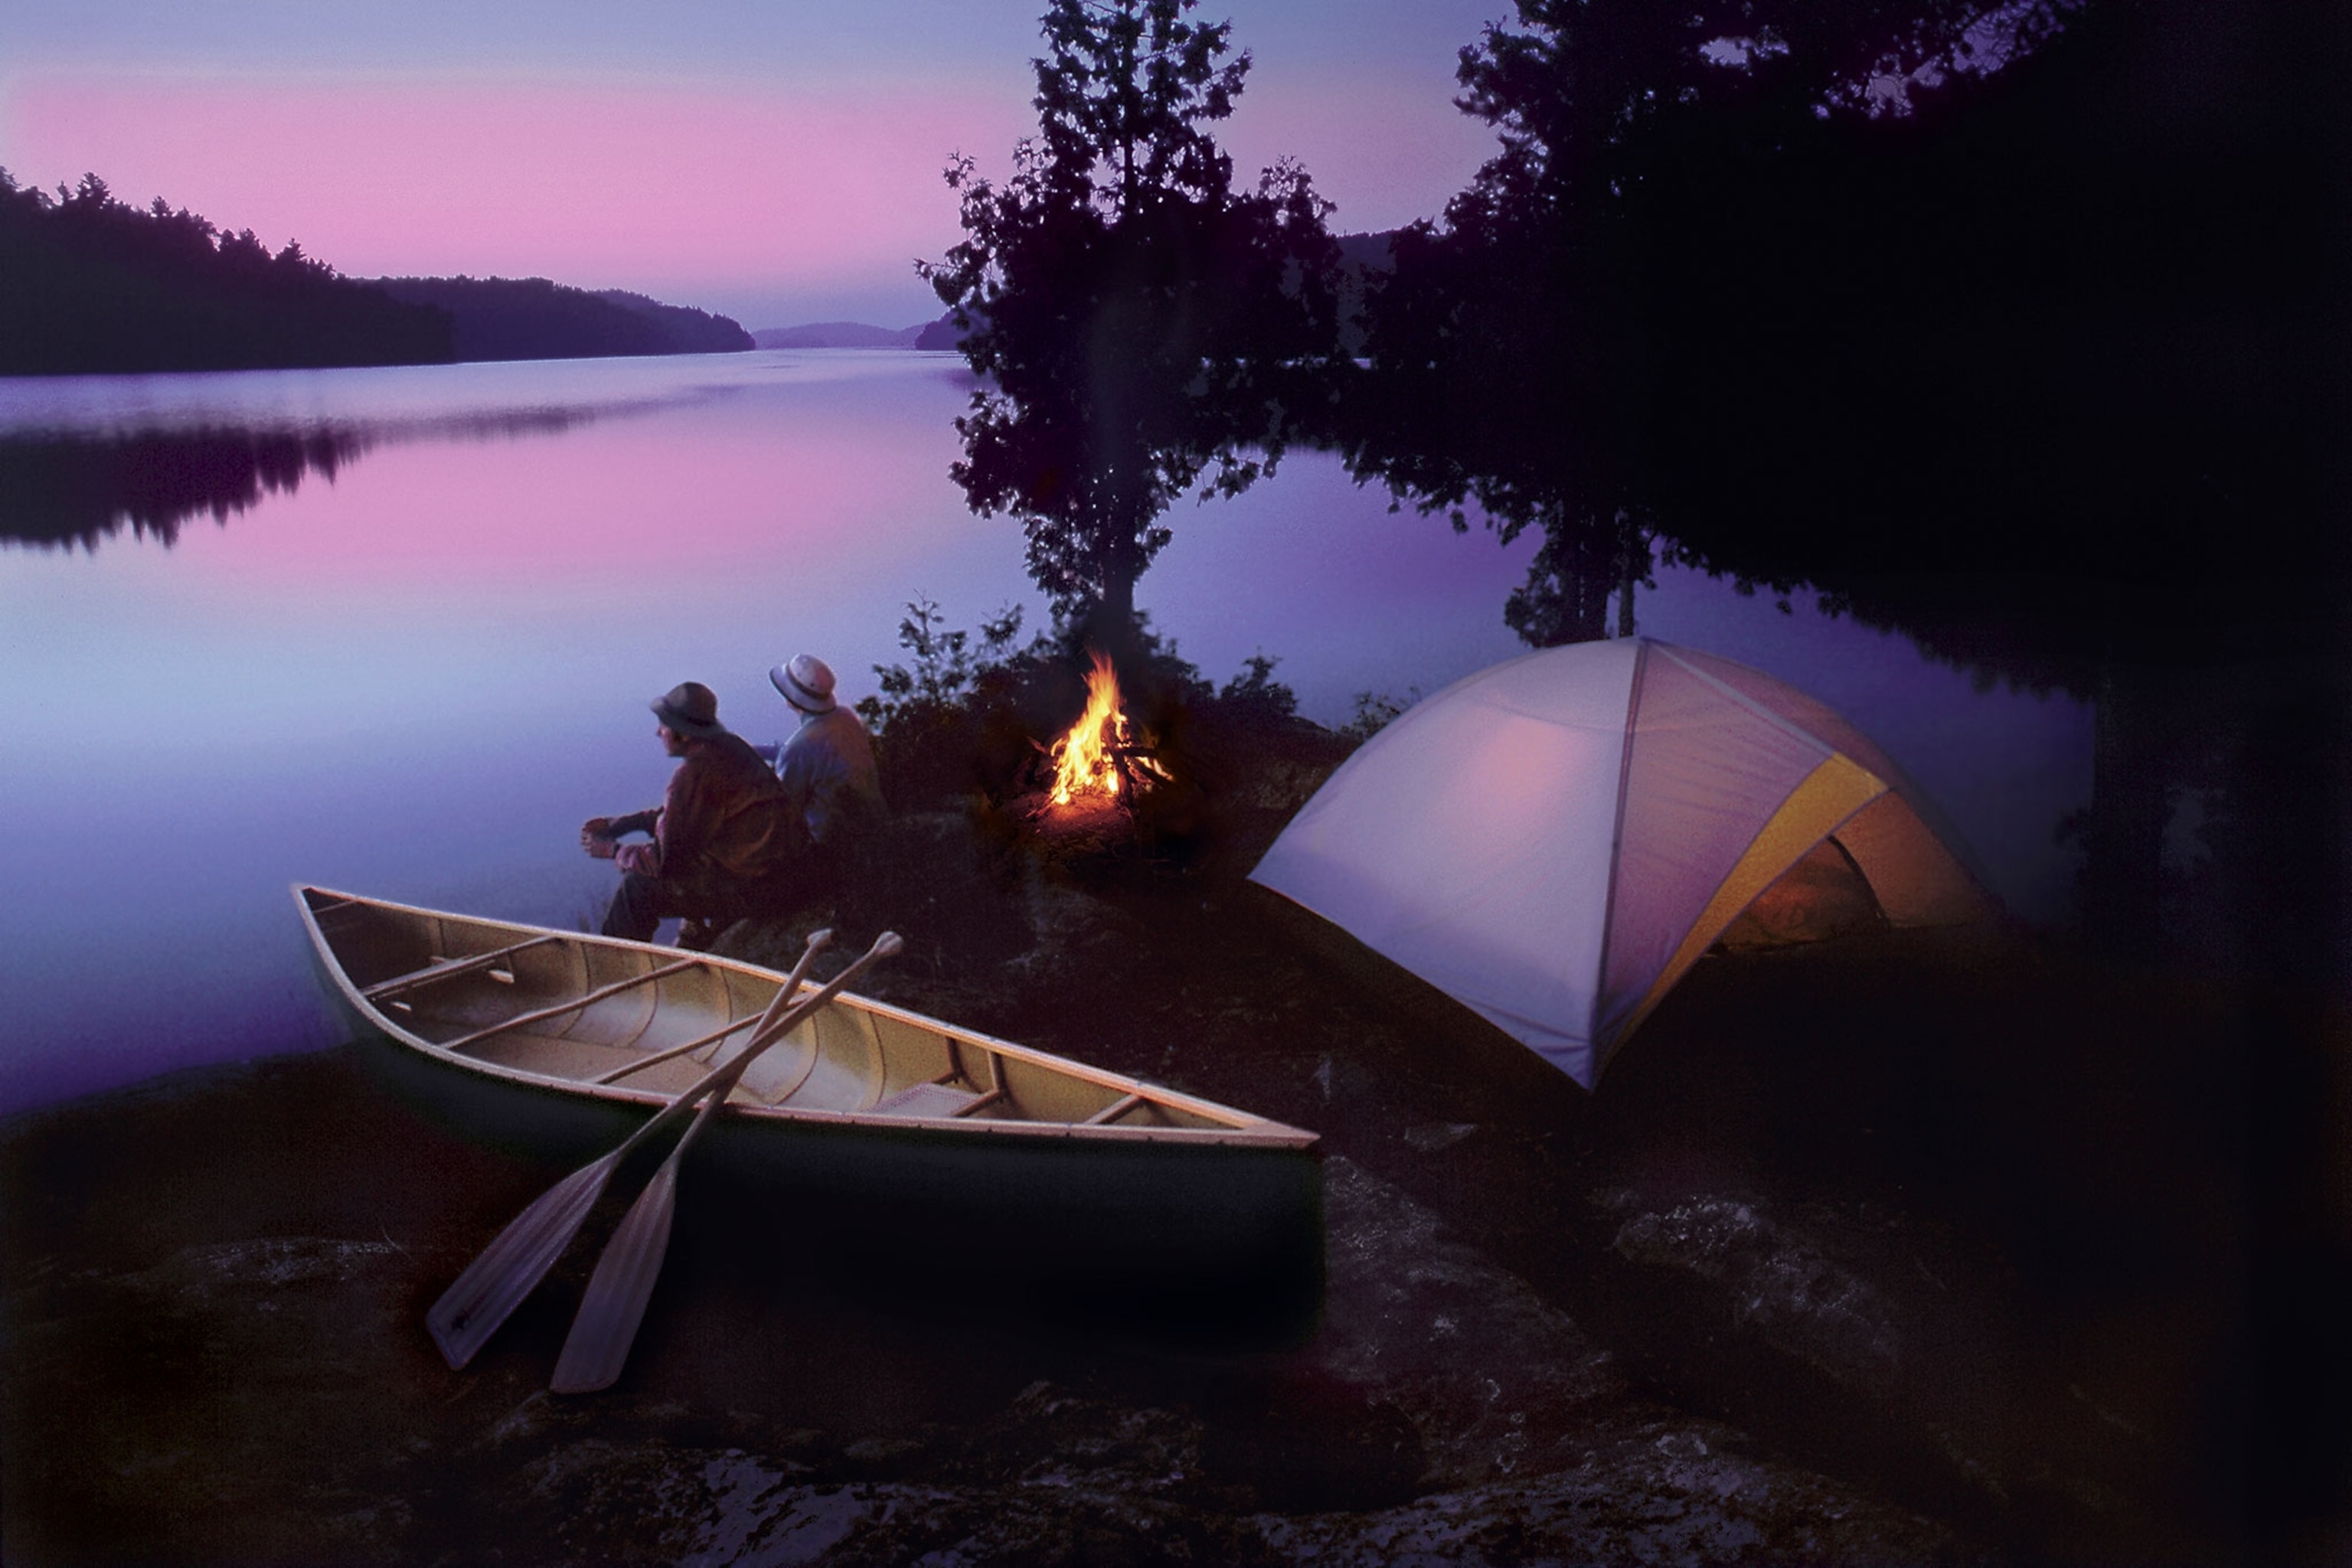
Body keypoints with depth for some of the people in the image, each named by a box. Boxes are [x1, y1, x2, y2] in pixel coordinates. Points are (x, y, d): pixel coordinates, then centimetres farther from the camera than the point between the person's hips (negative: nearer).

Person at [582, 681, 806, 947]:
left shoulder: (694, 773, -19)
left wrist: (613, 850, 3)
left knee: (638, 887, 1)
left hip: (748, 889, -9)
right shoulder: (729, 746, 8)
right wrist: (619, 823, 20)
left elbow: (665, 860, -14)